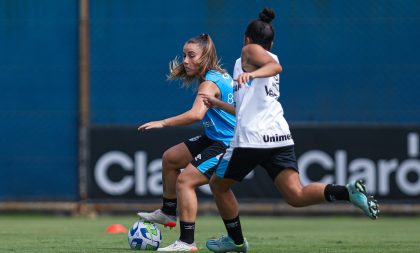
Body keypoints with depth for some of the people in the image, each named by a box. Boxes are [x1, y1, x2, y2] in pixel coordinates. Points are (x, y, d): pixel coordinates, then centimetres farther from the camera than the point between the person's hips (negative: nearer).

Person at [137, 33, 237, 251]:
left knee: (185, 181, -17)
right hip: (215, 138, 11)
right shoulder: (220, 75, 8)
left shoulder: (209, 84, -22)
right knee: (170, 158, 20)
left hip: (226, 144, -11)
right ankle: (168, 213, 34)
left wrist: (163, 123, -34)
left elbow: (196, 114, -38)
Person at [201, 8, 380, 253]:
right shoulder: (270, 58, 30)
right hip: (281, 136, 7)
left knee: (218, 185, 15)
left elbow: (275, 66, -17)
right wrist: (218, 104, 45)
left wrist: (252, 74, -34)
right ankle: (348, 191, -28)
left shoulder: (250, 51, 6)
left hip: (252, 138, -7)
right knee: (297, 196, -7)